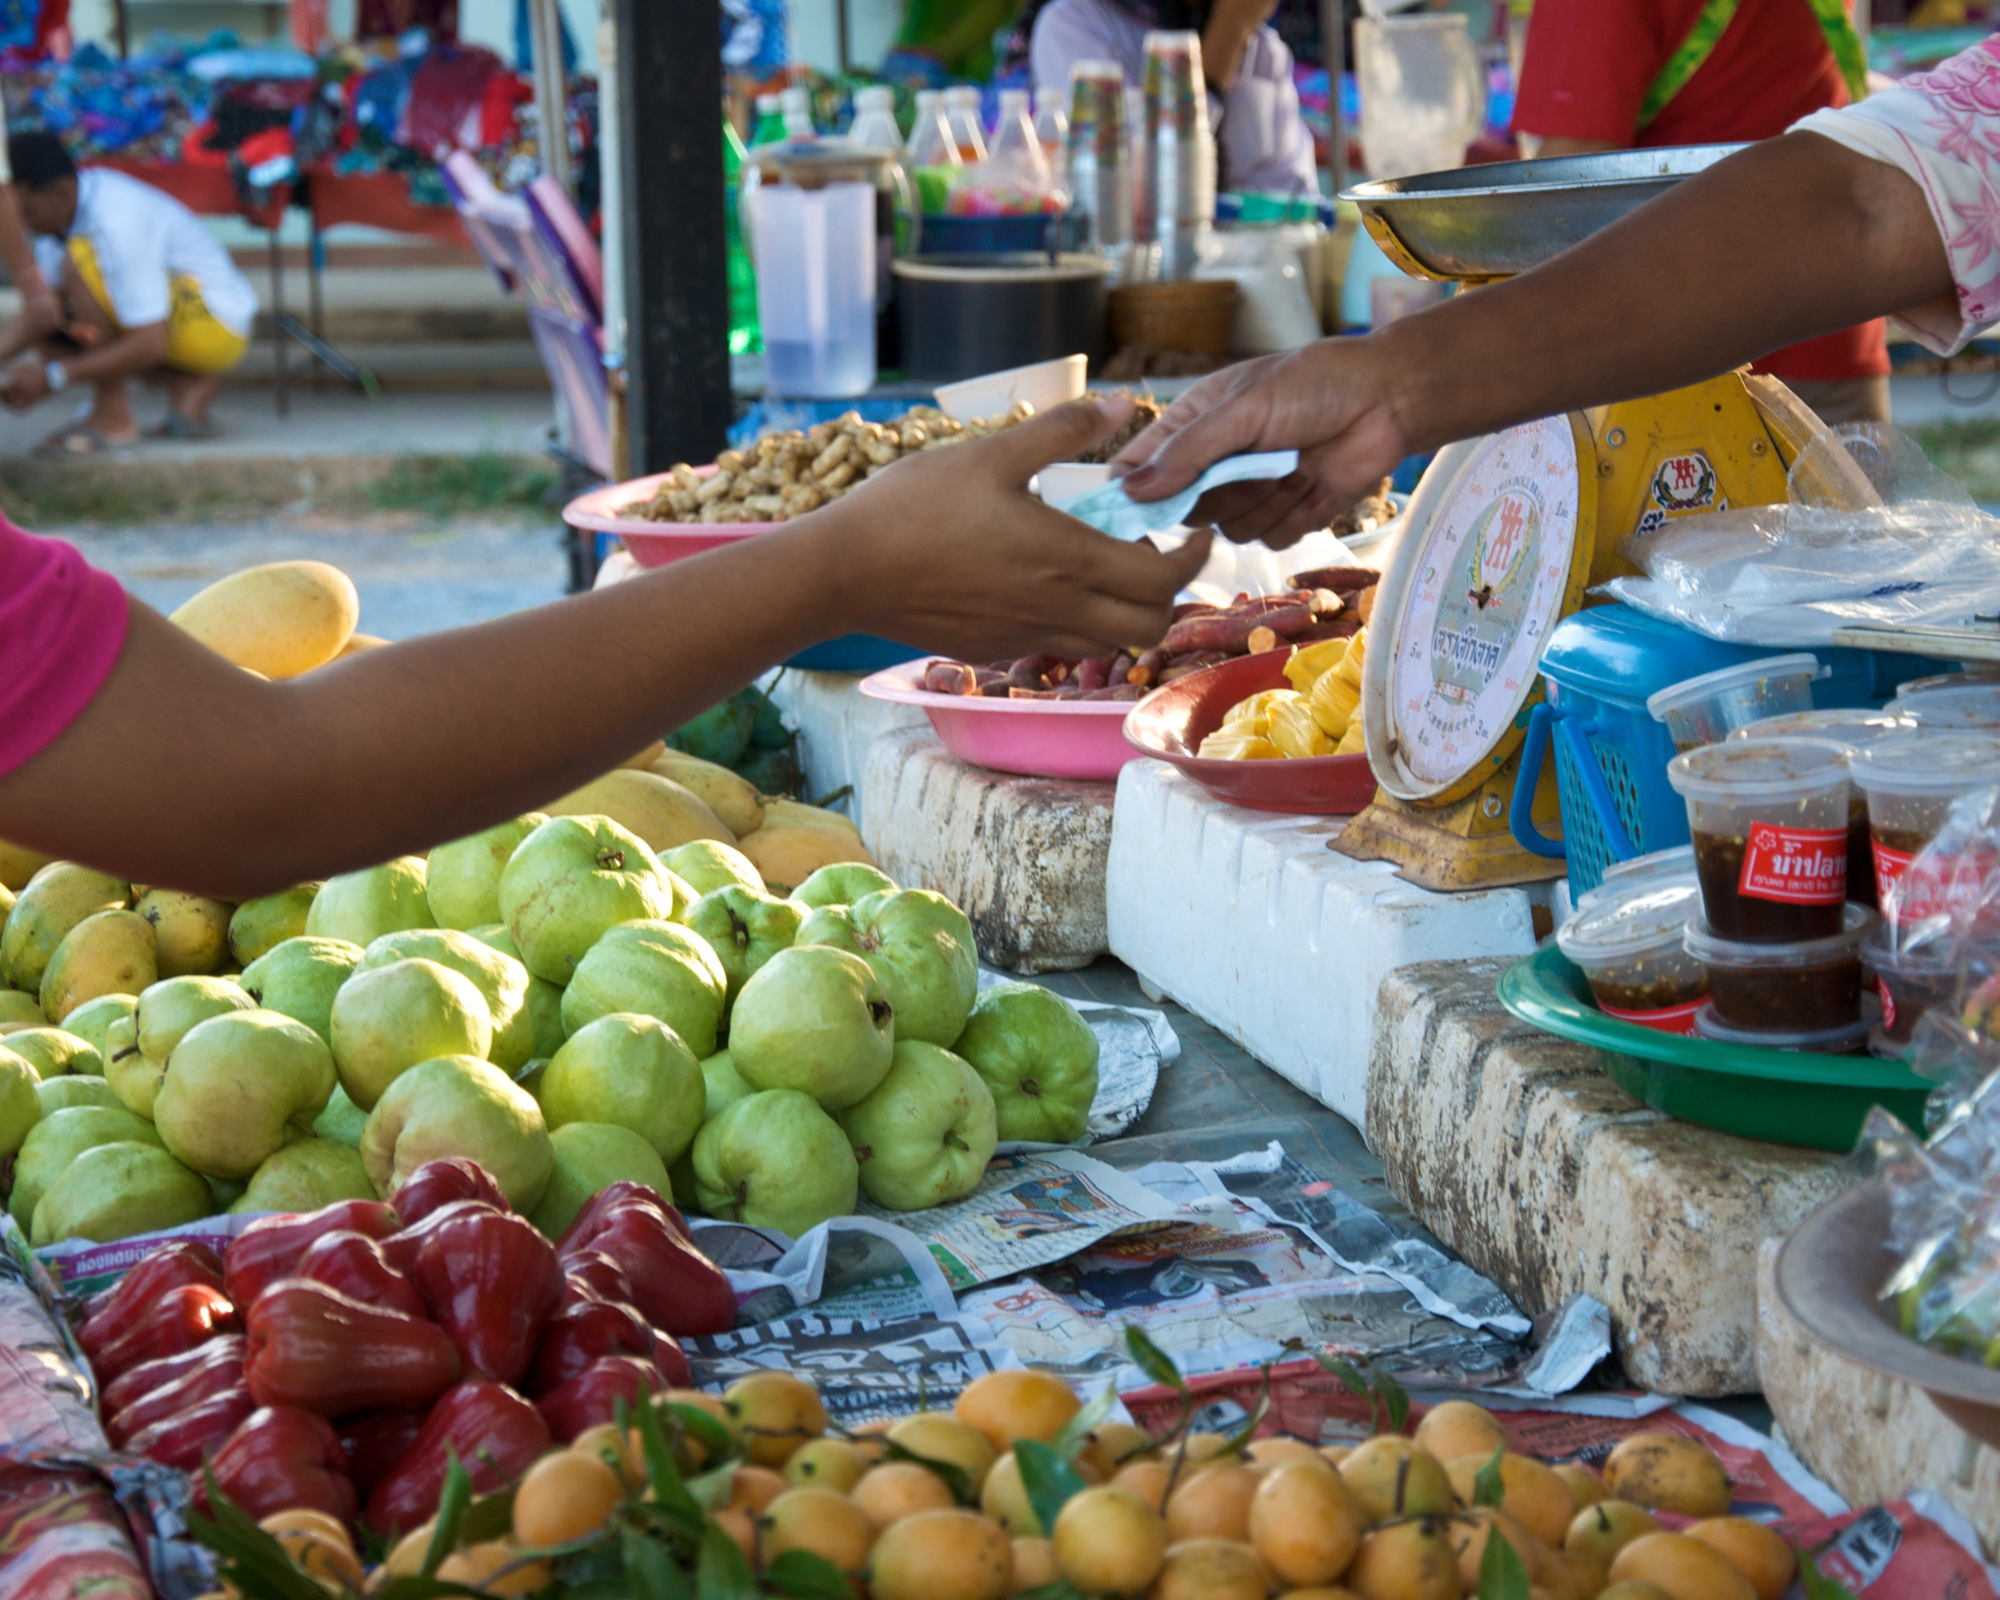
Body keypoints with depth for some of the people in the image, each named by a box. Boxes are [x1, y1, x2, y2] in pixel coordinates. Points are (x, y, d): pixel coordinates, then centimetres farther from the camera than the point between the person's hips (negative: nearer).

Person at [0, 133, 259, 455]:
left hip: (217, 324, -10)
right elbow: (46, 306, -1)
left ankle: (112, 415, -16)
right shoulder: (64, 202, -2)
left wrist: (54, 376, -29)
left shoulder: (118, 223, -28)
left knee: (81, 263, -27)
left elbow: (151, 344, -31)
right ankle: (186, 385, -1)